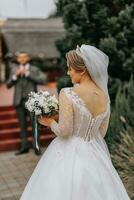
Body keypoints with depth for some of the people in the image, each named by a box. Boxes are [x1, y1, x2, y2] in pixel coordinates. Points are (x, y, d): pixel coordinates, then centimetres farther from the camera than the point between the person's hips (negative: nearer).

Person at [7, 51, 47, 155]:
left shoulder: (34, 69, 3)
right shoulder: (14, 69, 12)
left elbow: (43, 80, -15)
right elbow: (8, 85, 9)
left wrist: (28, 74, -14)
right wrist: (15, 76, -8)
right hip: (19, 101, 3)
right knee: (22, 124, 9)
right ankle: (24, 146, 19)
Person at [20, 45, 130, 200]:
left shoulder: (68, 94, -21)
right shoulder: (105, 96, -2)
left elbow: (64, 131, -19)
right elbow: (101, 132, 7)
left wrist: (49, 122, -1)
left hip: (70, 154, -6)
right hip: (95, 155, 6)